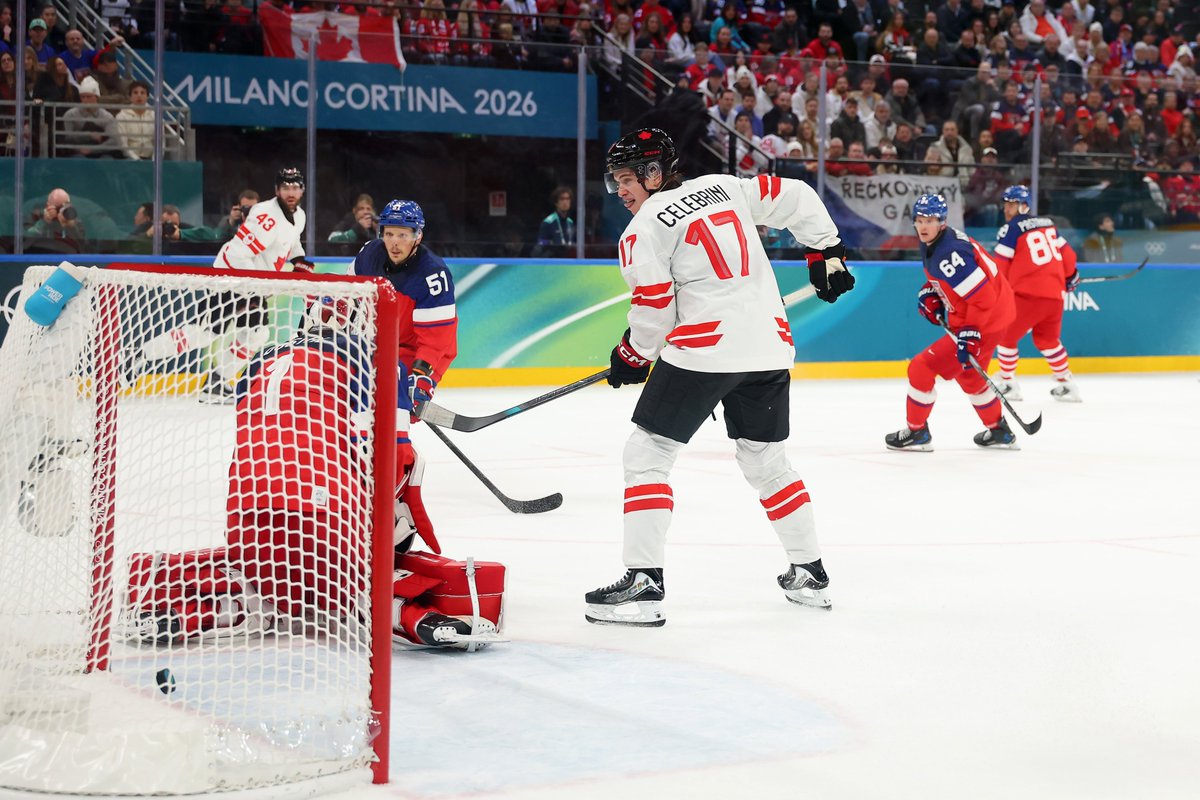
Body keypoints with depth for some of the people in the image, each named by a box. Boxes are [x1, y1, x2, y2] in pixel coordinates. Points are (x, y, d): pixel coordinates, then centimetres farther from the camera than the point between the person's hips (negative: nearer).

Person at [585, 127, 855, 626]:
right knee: (765, 461, 22)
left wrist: (632, 356, 13)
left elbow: (655, 310, -4)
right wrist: (826, 251, 27)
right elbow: (794, 197, 17)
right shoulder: (724, 187, 14)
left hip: (701, 350, -7)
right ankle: (810, 574, 27)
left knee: (646, 454, 0)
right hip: (769, 347, 7)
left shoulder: (645, 229, -3)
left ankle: (643, 584, -9)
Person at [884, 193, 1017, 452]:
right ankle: (999, 432, 43)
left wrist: (969, 334, -28)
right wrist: (930, 294, 8)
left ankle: (917, 433, 10)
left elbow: (982, 296, -29)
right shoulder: (931, 244, 2)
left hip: (982, 323, -11)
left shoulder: (949, 254, -28)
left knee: (922, 368, -6)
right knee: (967, 374, 30)